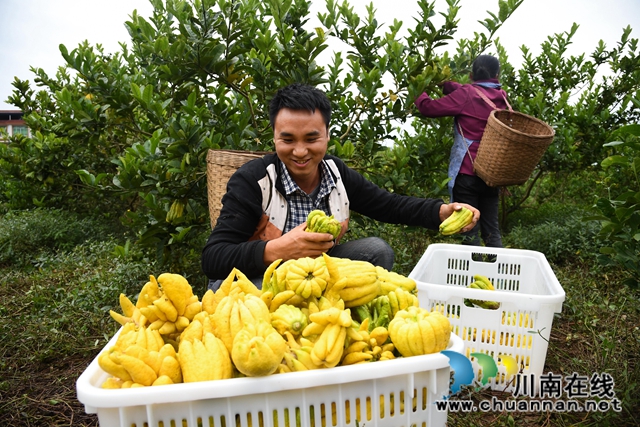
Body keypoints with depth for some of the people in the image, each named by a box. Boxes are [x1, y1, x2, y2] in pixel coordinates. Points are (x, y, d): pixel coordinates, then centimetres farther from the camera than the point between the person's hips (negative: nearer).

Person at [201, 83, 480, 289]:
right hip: (253, 278, -4)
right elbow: (212, 258, -28)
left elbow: (389, 205, 5)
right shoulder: (251, 180, -23)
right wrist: (276, 250, -45)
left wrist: (442, 212, -12)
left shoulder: (338, 174, -7)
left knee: (377, 250, -10)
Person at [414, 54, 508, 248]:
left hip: (467, 172, -5)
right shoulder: (501, 97, 9)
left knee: (469, 231, 2)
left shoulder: (467, 94, -8)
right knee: (492, 230, 13)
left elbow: (429, 108, -5)